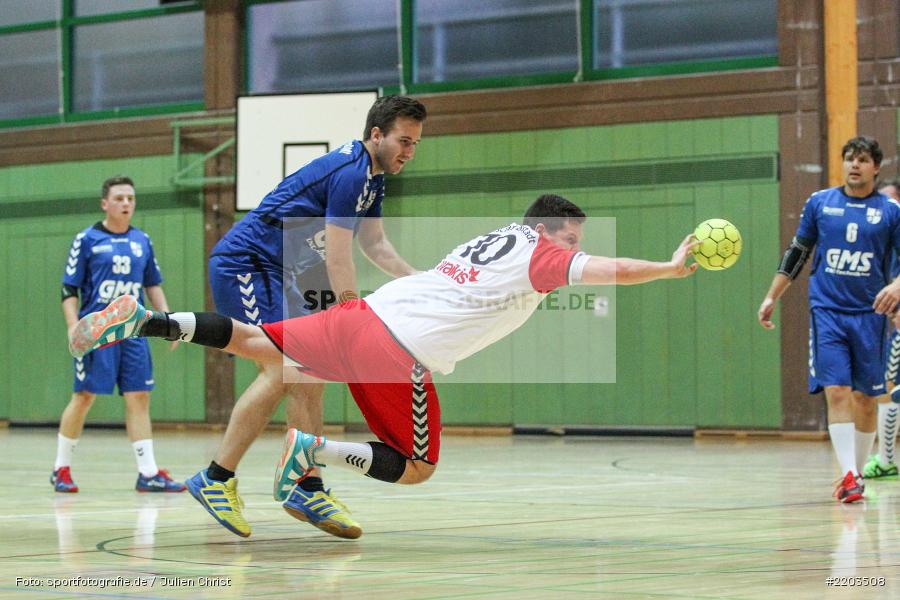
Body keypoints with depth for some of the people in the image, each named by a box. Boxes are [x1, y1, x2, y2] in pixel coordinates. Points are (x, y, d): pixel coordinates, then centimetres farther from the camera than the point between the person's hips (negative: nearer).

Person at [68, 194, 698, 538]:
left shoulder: (493, 237, 21)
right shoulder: (539, 254, 0)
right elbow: (612, 269, -11)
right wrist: (671, 268, 2)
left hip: (366, 312, 7)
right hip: (402, 352, -7)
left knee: (258, 343, 15)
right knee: (416, 468, 7)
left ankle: (148, 320, -1)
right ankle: (315, 452, -11)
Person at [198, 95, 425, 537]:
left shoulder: (371, 177, 12)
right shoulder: (349, 172, -20)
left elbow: (376, 244, 24)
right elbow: (338, 260, -21)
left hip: (274, 274, 11)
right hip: (243, 265, -11)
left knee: (308, 376, 5)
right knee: (280, 371, -20)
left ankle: (308, 488, 8)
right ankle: (215, 479, -15)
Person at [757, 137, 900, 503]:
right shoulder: (820, 203, 7)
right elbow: (797, 253, 14)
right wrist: (771, 297, 10)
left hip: (869, 315, 0)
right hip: (827, 312, 0)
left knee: (865, 398, 6)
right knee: (837, 392, -13)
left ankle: (857, 474, 19)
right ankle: (848, 475, -18)